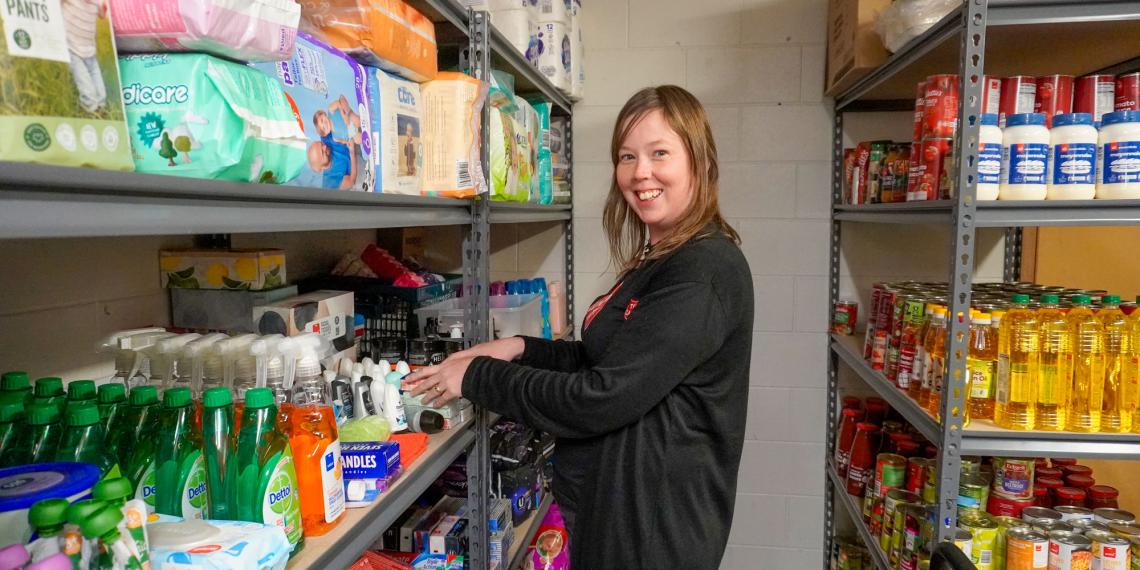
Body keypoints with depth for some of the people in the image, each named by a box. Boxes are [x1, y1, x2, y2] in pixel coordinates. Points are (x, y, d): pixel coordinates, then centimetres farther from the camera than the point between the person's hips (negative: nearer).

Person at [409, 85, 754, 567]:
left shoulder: (705, 271, -23)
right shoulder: (659, 259, 8)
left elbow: (603, 397, -25)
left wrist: (477, 376, -15)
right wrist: (522, 349, -1)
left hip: (656, 527, -8)